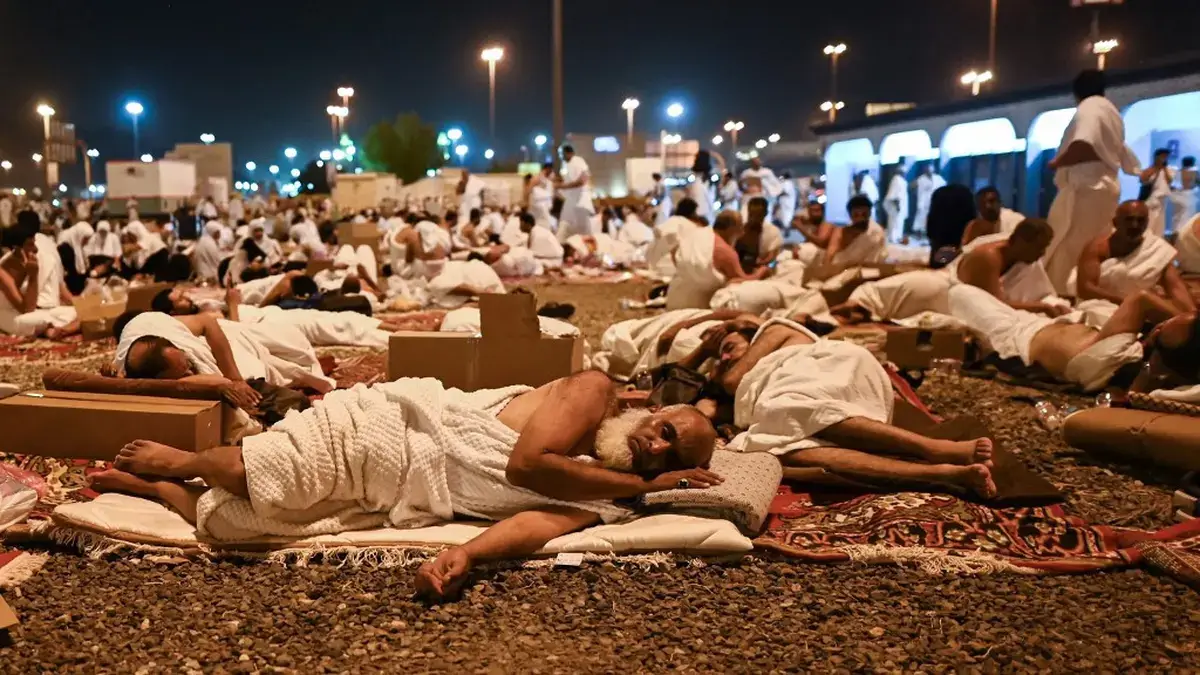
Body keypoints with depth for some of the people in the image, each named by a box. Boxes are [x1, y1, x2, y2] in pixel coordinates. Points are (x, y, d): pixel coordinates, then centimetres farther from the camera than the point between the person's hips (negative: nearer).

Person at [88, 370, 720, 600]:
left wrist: (465, 554, -39)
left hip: (399, 499, 3)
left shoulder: (600, 506, -2)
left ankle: (146, 485, 25)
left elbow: (534, 523, -19)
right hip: (390, 420, -3)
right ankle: (179, 460, 19)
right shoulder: (596, 391, -11)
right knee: (244, 476, -16)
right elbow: (525, 463, -23)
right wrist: (641, 483, -17)